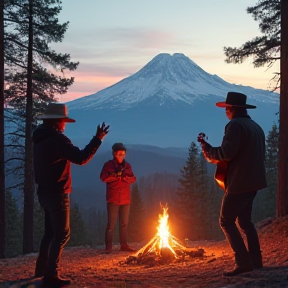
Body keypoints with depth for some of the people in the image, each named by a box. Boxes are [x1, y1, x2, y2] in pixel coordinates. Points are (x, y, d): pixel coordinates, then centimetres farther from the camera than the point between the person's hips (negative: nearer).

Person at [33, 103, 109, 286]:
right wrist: (98, 139, -18)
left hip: (45, 192, 9)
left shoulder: (41, 138, 10)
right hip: (57, 194, -9)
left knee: (51, 232, 19)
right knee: (62, 234, -4)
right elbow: (81, 158, -25)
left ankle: (42, 270, 26)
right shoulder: (57, 139, -19)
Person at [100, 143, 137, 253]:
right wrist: (116, 175, -18)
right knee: (111, 223, -7)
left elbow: (133, 179, 5)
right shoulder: (108, 165, 0)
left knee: (124, 223, 8)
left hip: (125, 199, 5)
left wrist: (124, 176, -13)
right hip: (113, 199, -5)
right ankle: (108, 246, -3)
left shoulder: (127, 166, 13)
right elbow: (103, 177, -12)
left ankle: (124, 245, 15)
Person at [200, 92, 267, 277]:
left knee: (226, 221, -4)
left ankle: (243, 262, -10)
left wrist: (209, 151, -5)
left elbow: (227, 152, -24)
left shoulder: (236, 125, -13)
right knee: (245, 220, 17)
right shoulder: (256, 127, 17)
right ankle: (255, 260, 16)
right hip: (254, 181, 9)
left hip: (240, 182, -9)